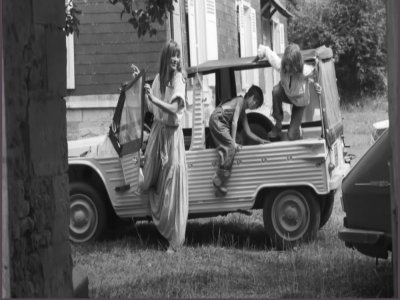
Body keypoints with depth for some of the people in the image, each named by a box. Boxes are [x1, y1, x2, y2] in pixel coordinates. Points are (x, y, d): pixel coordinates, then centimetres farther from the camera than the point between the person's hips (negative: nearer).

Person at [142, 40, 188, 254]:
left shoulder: (179, 79, -10)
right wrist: (143, 89, 3)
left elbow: (174, 109, -21)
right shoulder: (159, 78, 8)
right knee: (150, 181, 8)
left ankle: (175, 241, -2)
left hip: (172, 134, -6)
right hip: (157, 131, 6)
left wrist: (154, 98, -29)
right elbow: (151, 109, 12)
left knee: (172, 186, -5)